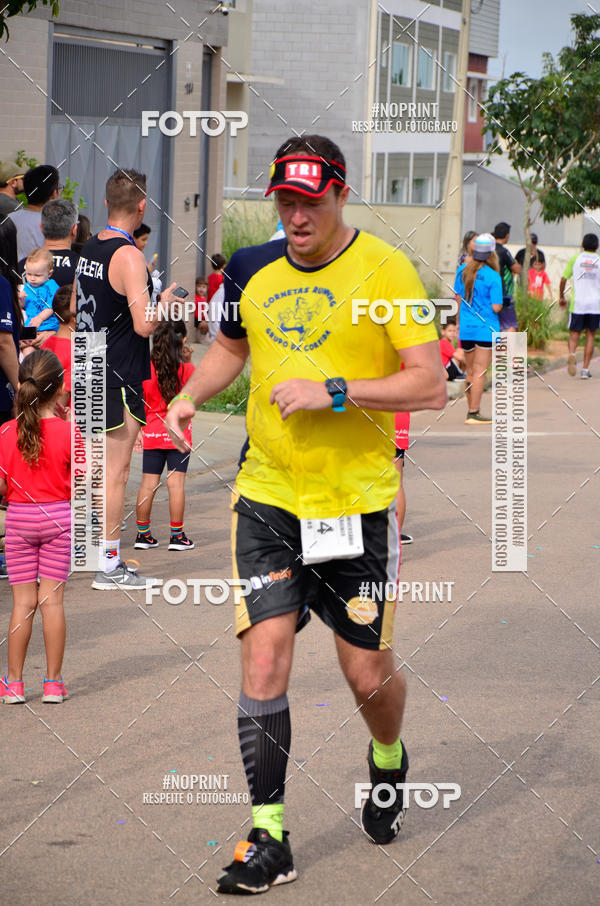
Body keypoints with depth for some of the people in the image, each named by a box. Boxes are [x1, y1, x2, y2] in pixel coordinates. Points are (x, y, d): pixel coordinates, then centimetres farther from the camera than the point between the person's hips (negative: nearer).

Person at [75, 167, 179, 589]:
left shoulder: (89, 249, 9)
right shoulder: (128, 257, -18)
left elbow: (76, 307, 21)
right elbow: (144, 325, -24)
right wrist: (164, 301, -5)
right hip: (120, 376, -8)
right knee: (116, 470, -3)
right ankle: (109, 564, 0)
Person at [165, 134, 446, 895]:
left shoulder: (385, 270, -9)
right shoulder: (252, 269, 6)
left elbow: (431, 385, -12)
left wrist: (334, 391, -21)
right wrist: (190, 395, 7)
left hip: (357, 502, -3)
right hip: (267, 498, 3)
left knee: (367, 674, 6)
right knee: (263, 662, -7)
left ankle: (388, 759, 40)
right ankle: (268, 838, 1)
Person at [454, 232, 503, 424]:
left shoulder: (462, 270, 3)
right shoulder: (493, 276, -13)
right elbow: (496, 307, -15)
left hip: (466, 328, 6)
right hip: (486, 328, -6)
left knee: (471, 371, 15)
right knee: (480, 371, -3)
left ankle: (471, 411, 21)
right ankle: (473, 414, -5)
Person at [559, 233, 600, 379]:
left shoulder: (575, 259, 3)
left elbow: (563, 279, 3)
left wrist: (561, 297, 16)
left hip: (577, 303, 0)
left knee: (574, 333, 6)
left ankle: (571, 354, -26)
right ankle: (585, 369, 6)